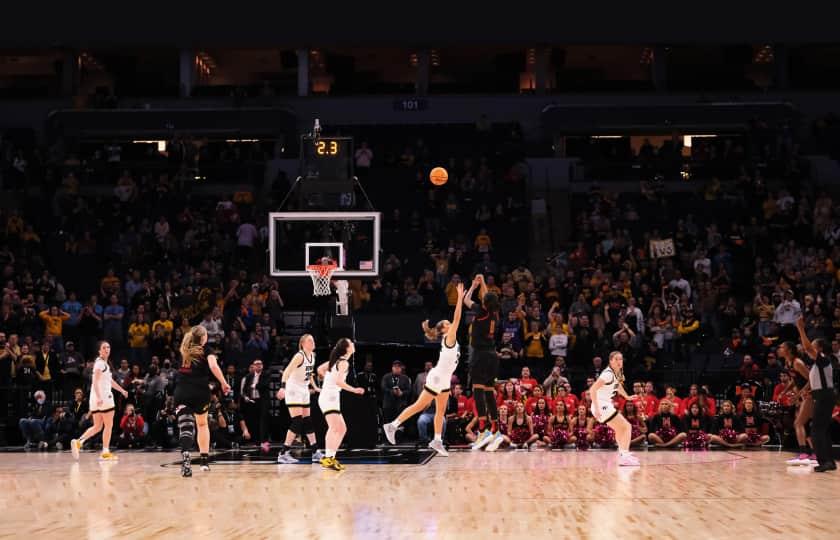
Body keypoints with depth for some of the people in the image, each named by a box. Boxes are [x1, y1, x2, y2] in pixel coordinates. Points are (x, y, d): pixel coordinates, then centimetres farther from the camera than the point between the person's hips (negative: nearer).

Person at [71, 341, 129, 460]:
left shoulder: (106, 363, 18)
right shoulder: (100, 363, -11)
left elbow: (110, 380, 31)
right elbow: (95, 381, -21)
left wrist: (122, 390, 37)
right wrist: (99, 397, -31)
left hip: (99, 398, 9)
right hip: (102, 398, -9)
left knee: (97, 427, 11)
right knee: (109, 425, -1)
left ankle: (78, 442, -2)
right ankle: (105, 452, 2)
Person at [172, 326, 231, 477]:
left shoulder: (184, 351, 16)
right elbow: (213, 366, -15)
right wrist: (224, 383, -9)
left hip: (181, 392, 1)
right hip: (201, 393, -1)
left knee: (185, 427, -12)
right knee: (202, 424, 23)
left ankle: (185, 456, -39)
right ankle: (204, 460, 26)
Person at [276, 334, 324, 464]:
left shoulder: (312, 355, 7)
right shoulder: (299, 356, -18)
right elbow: (287, 371, -30)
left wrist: (315, 387, 23)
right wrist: (283, 387, -43)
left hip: (304, 392, 8)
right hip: (293, 391, -8)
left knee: (308, 422, 12)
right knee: (297, 422, -15)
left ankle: (315, 453, 17)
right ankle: (283, 453, -13)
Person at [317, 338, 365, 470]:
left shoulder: (336, 359, 14)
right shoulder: (344, 362, -11)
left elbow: (320, 369, 23)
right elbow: (338, 381, -22)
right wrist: (354, 390, -19)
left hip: (331, 397, 10)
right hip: (329, 397, -10)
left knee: (342, 429, 14)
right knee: (334, 427, -21)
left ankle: (331, 457, 15)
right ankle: (328, 459, -31)